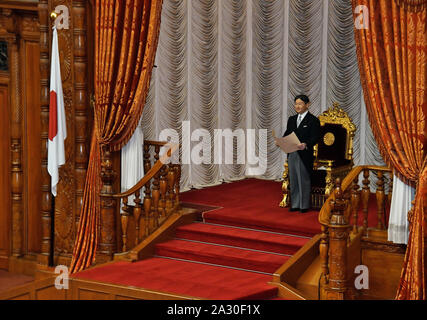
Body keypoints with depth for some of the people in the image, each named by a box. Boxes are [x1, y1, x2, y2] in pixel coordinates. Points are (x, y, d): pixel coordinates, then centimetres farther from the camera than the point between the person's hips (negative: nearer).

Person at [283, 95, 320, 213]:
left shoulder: (313, 120, -5)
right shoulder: (292, 119, 16)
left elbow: (315, 138, -12)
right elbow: (287, 134, 16)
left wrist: (306, 145, -29)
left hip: (304, 155, -6)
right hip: (292, 154, 6)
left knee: (304, 180, -1)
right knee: (293, 180, 10)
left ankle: (304, 205, 7)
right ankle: (295, 204, 19)